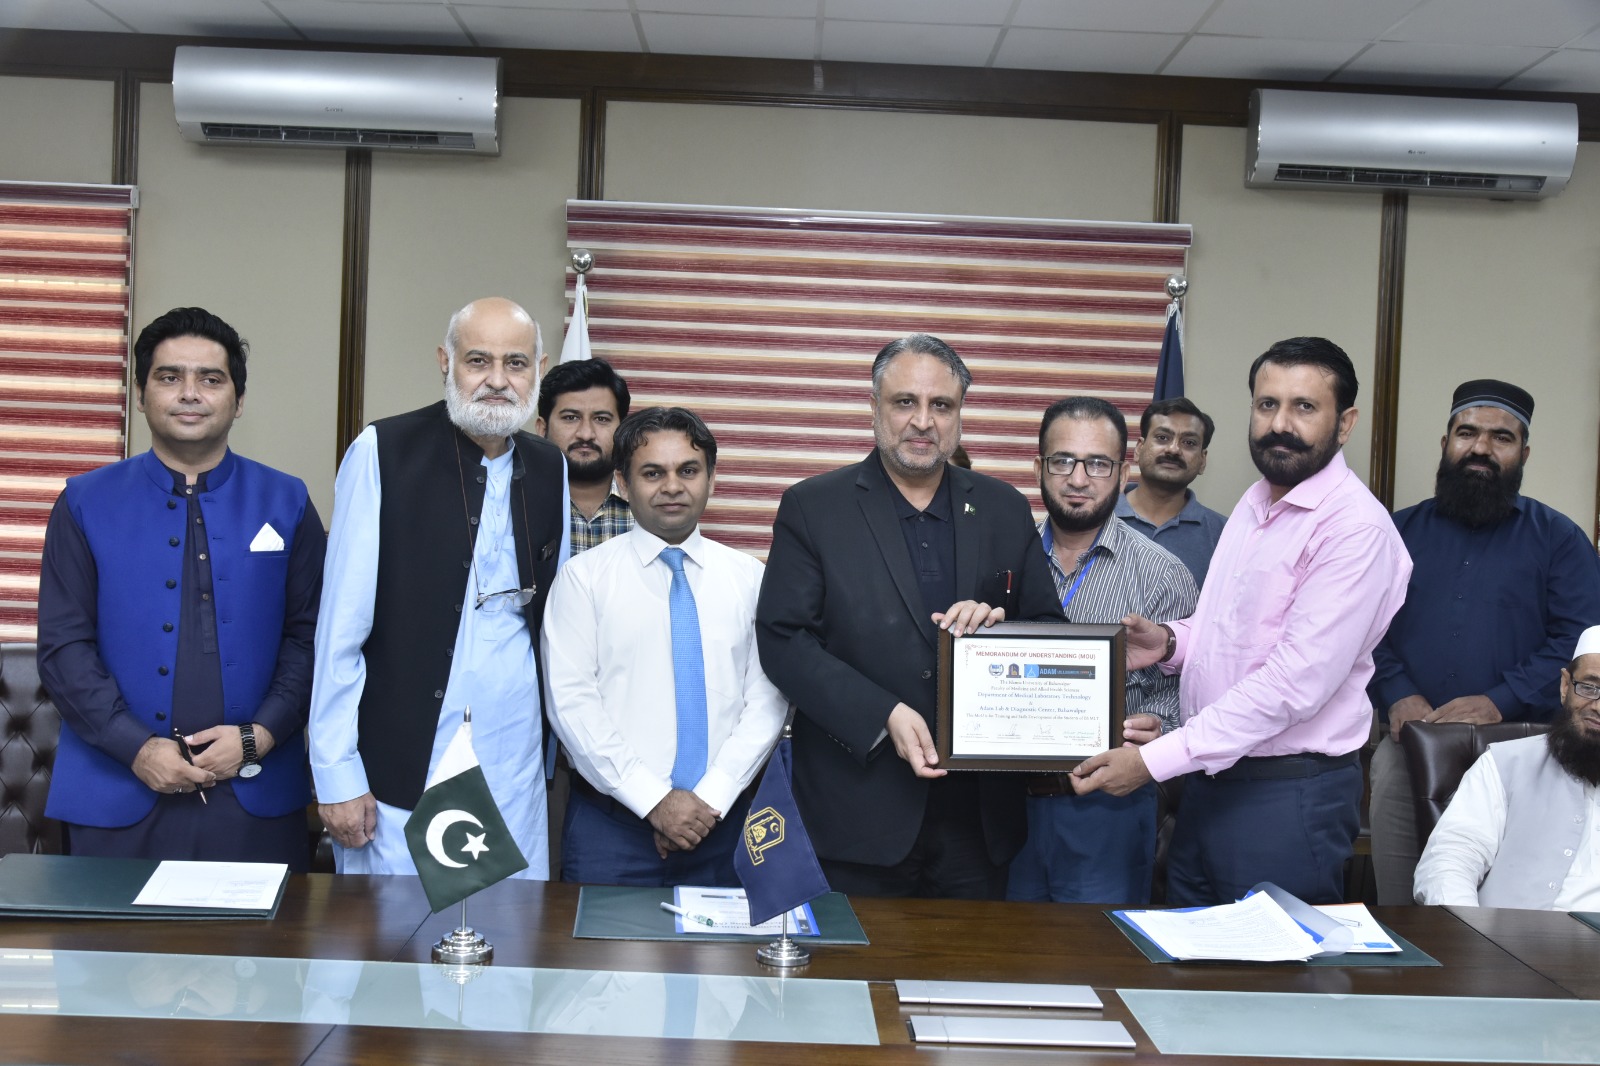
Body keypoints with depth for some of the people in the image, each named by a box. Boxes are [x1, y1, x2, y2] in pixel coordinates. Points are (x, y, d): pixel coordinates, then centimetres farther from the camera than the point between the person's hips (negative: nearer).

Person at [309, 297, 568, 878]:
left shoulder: (549, 469, 8)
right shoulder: (382, 452, -5)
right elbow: (340, 627, -6)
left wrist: (555, 746, 11)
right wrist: (337, 775, -7)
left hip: (516, 769, 4)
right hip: (403, 766, -3)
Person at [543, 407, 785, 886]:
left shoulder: (749, 578, 6)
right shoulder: (584, 577, -1)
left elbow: (767, 701, 1)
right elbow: (571, 702, -8)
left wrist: (711, 799, -10)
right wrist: (654, 800, -14)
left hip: (720, 822, 2)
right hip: (611, 822, -2)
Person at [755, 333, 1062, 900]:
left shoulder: (1005, 510, 9)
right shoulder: (812, 508, 0)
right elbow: (781, 638, -7)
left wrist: (999, 630, -14)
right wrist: (883, 716, -17)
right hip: (860, 805, -2)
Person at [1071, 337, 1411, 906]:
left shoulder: (1356, 527, -17)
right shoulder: (1254, 504, 12)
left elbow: (1296, 678, -23)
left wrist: (1157, 759, -23)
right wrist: (1170, 641, 1)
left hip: (1288, 794, -8)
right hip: (1211, 778, 8)